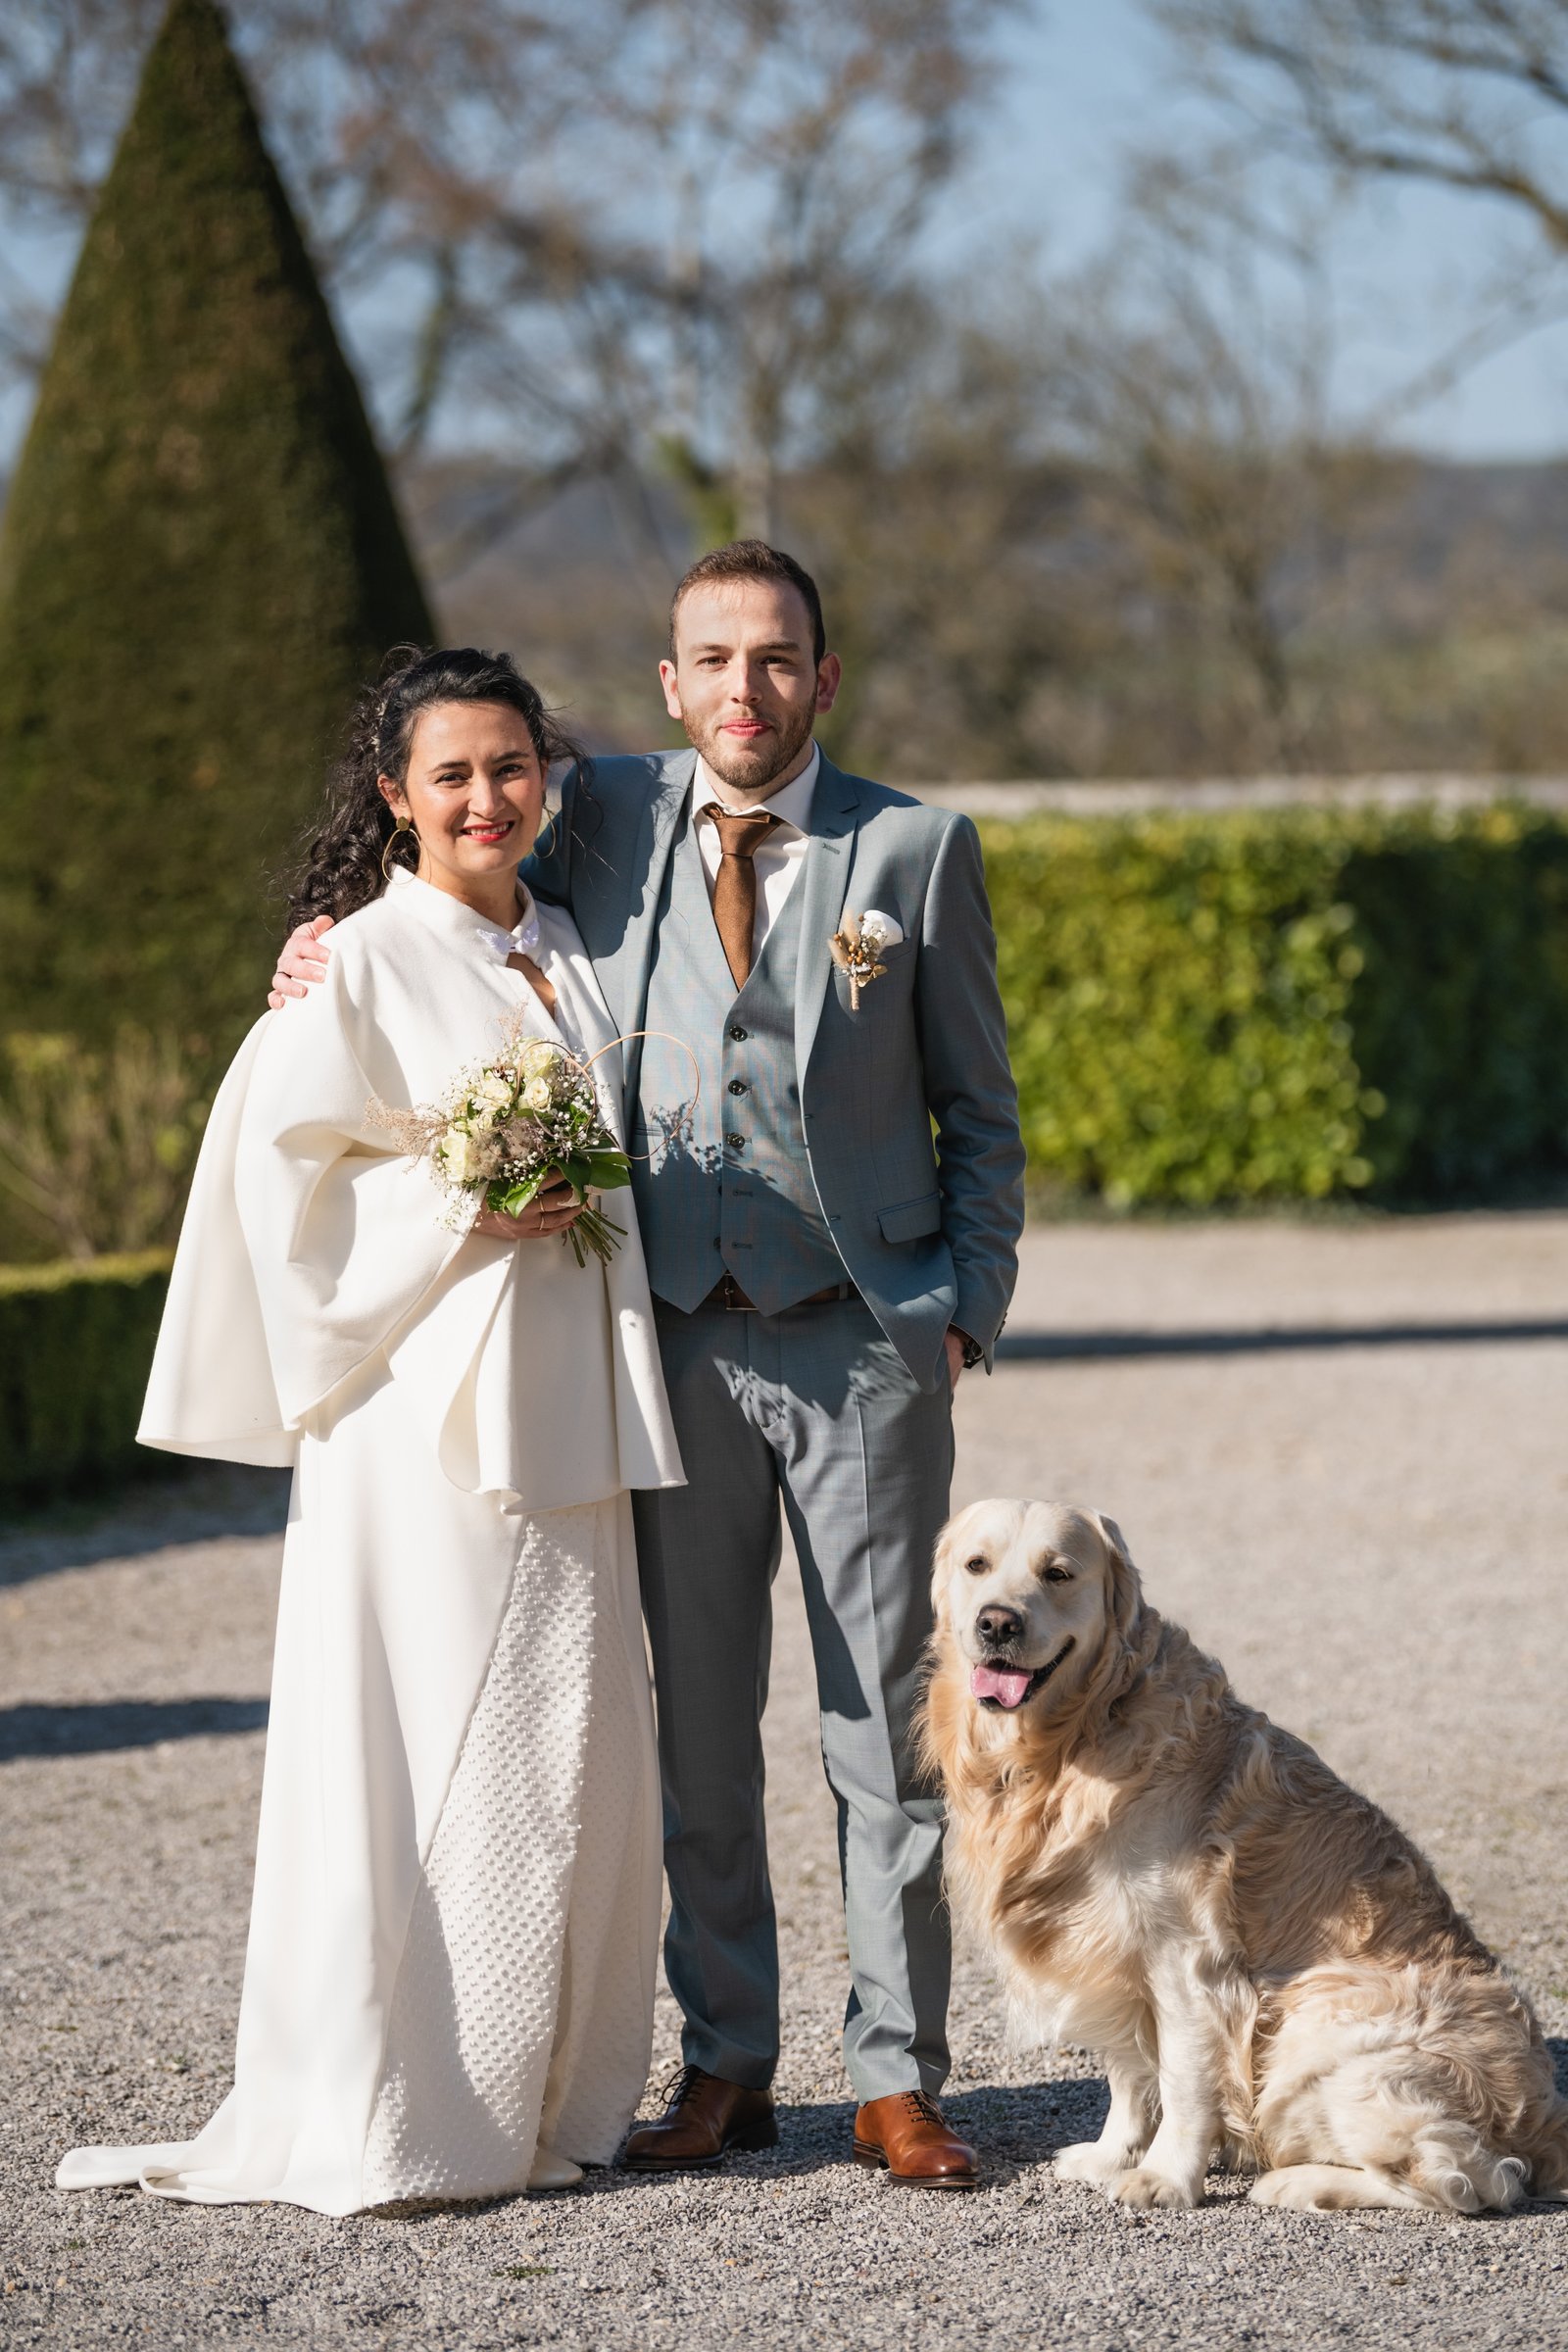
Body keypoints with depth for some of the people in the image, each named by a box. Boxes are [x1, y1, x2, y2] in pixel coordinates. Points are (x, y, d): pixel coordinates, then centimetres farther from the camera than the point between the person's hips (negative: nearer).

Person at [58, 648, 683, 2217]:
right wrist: (466, 1211, -14)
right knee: (427, 1741, -8)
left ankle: (534, 2096, 15)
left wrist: (584, 1204, 9)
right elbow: (278, 1170, -8)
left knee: (570, 1745, 6)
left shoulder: (569, 953, 16)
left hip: (562, 1406, 7)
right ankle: (382, 2113, -3)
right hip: (421, 1398, -7)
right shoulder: (363, 962, -4)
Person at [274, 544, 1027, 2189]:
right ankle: (724, 2066, 16)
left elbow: (980, 1110, 6)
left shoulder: (916, 849, 0)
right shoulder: (610, 821, 4)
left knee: (886, 1719, 1)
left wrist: (962, 1309, -2)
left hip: (865, 1336, -2)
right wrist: (346, 945, 5)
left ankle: (898, 2078, 9)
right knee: (697, 1722, 6)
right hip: (678, 1337, 2)